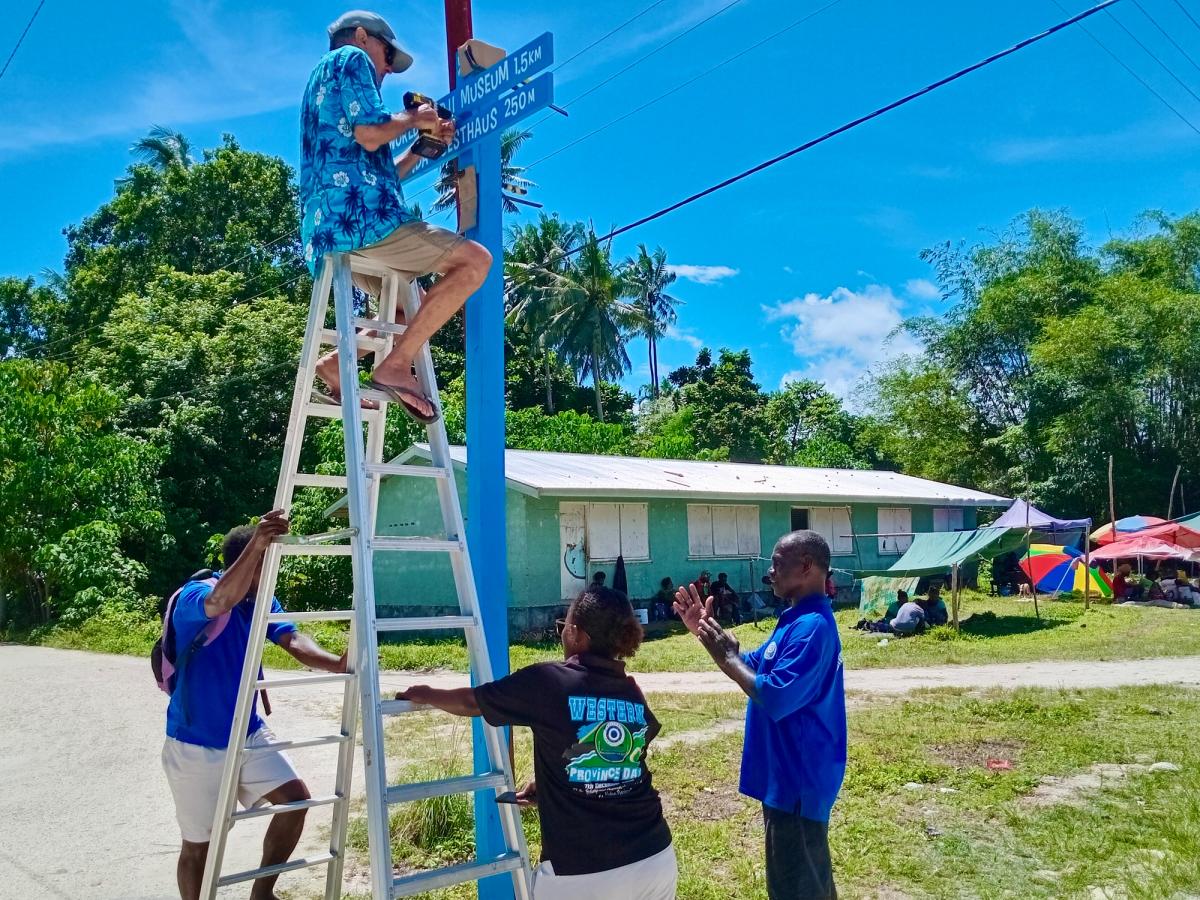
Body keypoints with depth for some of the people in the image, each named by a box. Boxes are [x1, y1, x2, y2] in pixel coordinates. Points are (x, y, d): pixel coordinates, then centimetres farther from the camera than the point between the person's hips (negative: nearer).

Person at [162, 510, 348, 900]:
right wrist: (255, 545, -62)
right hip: (196, 745, -5)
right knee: (199, 844, 7)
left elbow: (294, 641, -15)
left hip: (249, 735, 6)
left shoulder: (262, 601, -1)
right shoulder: (194, 595, -22)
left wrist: (337, 664, -35)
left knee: (295, 797, -5)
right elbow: (221, 602, -46)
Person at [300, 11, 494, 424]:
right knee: (475, 260, -13)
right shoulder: (350, 58, 6)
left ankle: (335, 364, 10)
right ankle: (396, 365, -20)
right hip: (358, 215, -10)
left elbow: (381, 172, 32)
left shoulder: (324, 80, 34)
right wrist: (413, 118, 5)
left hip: (327, 228, 10)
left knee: (416, 312, 24)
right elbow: (370, 135, -13)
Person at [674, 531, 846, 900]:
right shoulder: (799, 619, 9)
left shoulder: (813, 626, -25)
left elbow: (775, 698, -30)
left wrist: (726, 658, -20)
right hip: (792, 773, 10)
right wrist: (709, 631, 4)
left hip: (797, 777, -10)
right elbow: (755, 665, 14)